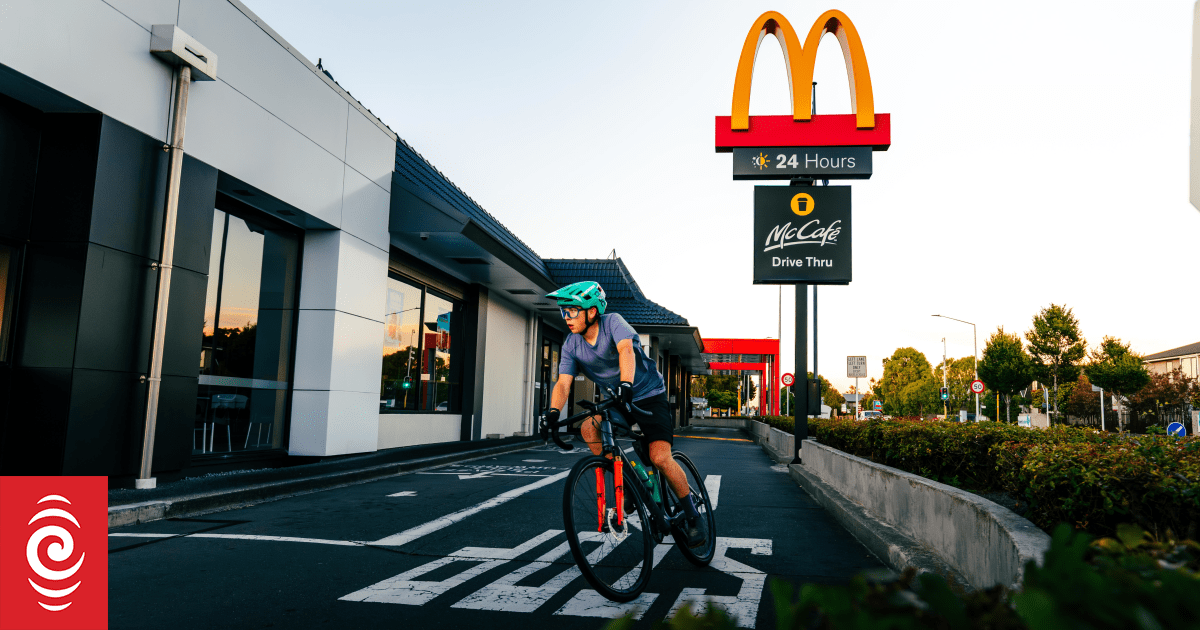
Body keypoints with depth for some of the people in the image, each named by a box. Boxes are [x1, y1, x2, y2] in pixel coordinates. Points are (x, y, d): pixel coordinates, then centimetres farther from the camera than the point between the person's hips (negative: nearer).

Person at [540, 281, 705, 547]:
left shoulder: (613, 322, -19)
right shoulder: (572, 345, -6)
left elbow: (626, 350, -38)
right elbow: (563, 382, -15)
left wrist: (626, 384, -56)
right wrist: (553, 411, -35)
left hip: (649, 396, -5)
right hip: (617, 401, 5)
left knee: (660, 457, -19)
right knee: (588, 428, -22)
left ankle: (692, 516, 0)